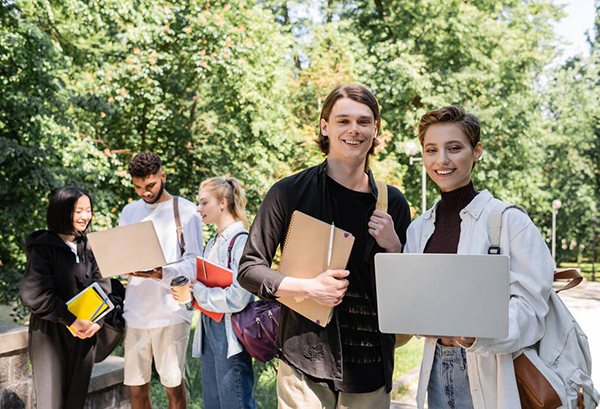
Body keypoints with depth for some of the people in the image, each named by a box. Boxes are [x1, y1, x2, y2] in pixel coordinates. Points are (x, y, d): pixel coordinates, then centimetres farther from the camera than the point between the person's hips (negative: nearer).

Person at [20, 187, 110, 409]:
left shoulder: (89, 247, 9)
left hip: (84, 336, 5)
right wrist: (71, 320, -18)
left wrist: (97, 321, -8)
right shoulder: (43, 247, -7)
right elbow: (33, 293, -15)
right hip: (50, 335, -5)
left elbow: (102, 286, 9)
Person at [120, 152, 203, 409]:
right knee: (136, 387, 8)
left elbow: (194, 261, -5)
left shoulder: (185, 211, 0)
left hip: (171, 309, -4)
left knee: (173, 384, 2)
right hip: (135, 309, 4)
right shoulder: (129, 212, 15)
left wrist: (163, 274, -23)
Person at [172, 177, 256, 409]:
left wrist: (197, 291, -12)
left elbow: (237, 298, -21)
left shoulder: (241, 241, -14)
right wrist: (187, 290, 2)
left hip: (229, 333, -9)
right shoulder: (213, 243, 16)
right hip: (210, 330, 9)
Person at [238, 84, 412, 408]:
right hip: (305, 363, -3)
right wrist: (308, 287, -15)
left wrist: (392, 246, -8)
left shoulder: (392, 203, 6)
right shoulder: (289, 193, -4)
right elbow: (248, 269, -2)